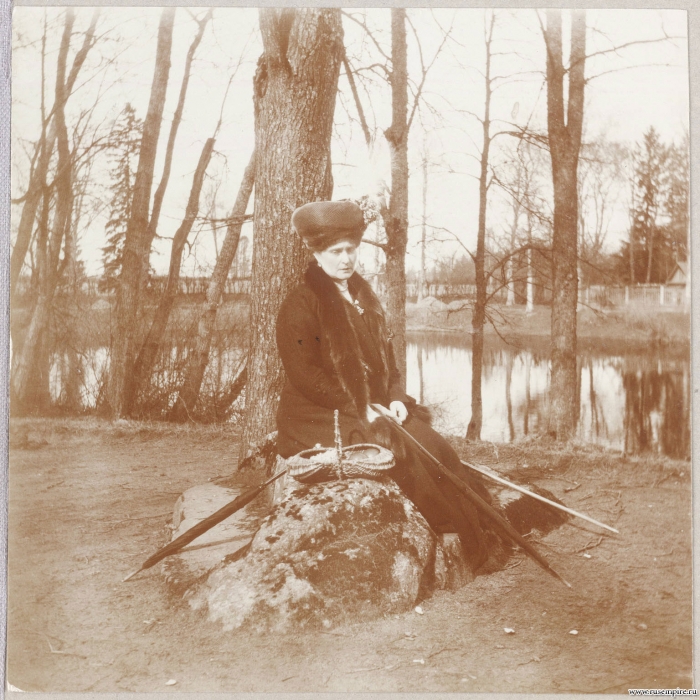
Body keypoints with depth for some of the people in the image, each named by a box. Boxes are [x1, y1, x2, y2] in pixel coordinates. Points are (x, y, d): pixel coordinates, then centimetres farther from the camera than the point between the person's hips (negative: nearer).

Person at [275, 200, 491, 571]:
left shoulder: (364, 297, 15)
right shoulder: (301, 303, -9)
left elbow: (385, 357, 18)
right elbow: (303, 374, -15)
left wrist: (396, 398, 0)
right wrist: (358, 409, -18)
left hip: (372, 409, 7)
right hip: (321, 417, -7)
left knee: (434, 445, -13)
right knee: (401, 452, -25)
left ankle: (480, 537, -8)